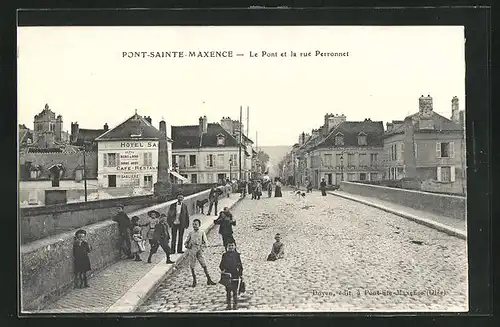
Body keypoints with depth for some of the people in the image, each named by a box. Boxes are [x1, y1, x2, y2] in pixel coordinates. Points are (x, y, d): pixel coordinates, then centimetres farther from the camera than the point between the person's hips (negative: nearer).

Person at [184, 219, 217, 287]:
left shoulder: (202, 233, 4)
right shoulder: (190, 233, 7)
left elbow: (205, 243, 3)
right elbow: (186, 242, 13)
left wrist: (202, 248, -10)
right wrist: (187, 245, -7)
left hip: (199, 251, -1)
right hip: (191, 251, 1)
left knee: (204, 265, -6)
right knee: (192, 266, 4)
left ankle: (209, 280, 2)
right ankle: (194, 281, 18)